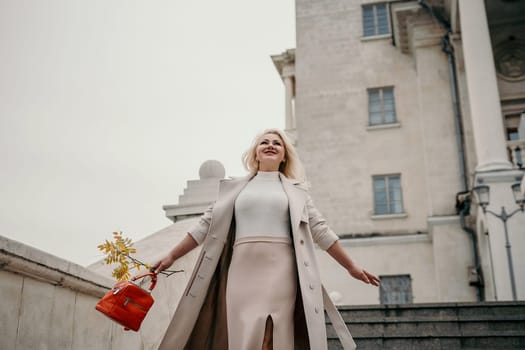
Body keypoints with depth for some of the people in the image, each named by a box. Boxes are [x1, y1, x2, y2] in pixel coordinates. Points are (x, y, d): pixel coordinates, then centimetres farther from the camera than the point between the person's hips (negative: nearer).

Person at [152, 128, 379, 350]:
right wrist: (172, 256, 12)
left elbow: (320, 230, 14)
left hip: (280, 271, -1)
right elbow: (207, 225, 15)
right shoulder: (235, 188, 16)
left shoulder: (296, 190, 15)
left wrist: (351, 266, 12)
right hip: (242, 270, 1)